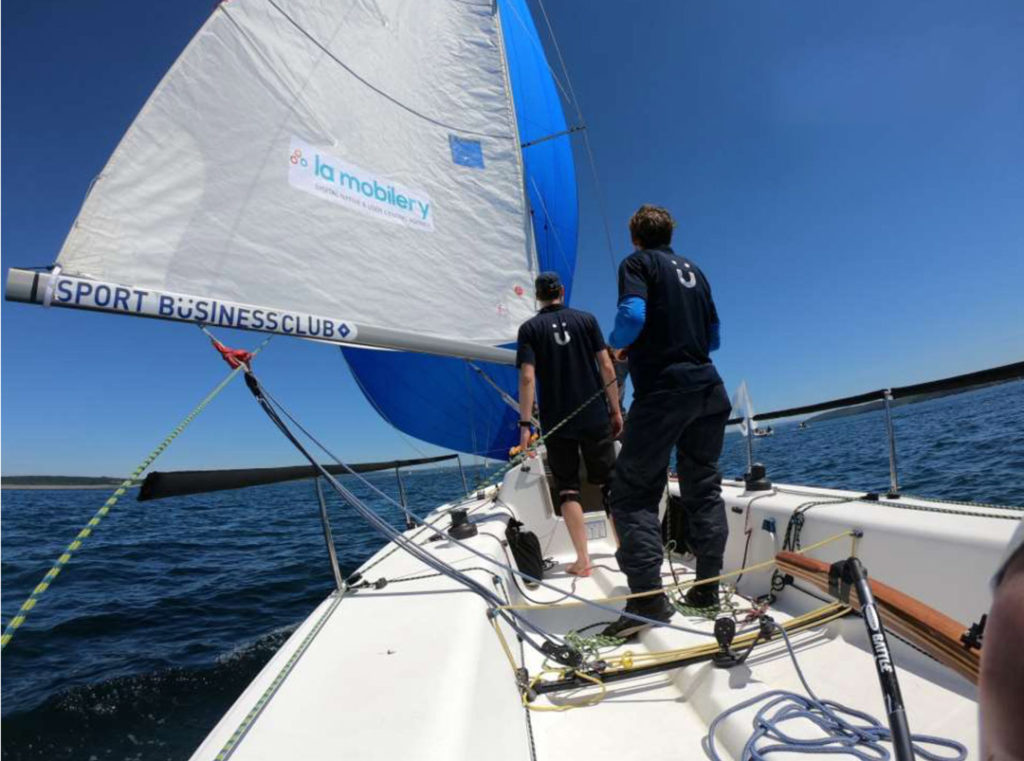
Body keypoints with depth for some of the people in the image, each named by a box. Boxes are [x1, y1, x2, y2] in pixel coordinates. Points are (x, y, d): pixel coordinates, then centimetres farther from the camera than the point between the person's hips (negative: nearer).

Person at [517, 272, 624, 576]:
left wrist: (525, 423, -10)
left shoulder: (529, 328, 1)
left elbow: (527, 377, -11)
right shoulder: (586, 319, 5)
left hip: (557, 424, -1)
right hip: (595, 417, 2)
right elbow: (607, 367, 0)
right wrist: (615, 410, 6)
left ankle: (583, 560, 7)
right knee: (609, 483, 13)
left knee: (568, 489, 8)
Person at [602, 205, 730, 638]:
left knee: (632, 494, -4)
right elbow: (714, 337, 21)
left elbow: (633, 314, -19)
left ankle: (648, 597, -9)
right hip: (708, 390, 7)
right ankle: (707, 588, 19)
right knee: (703, 489, 13)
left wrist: (617, 346, 0)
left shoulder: (638, 262, 1)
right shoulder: (692, 269, 20)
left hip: (662, 391, -7)